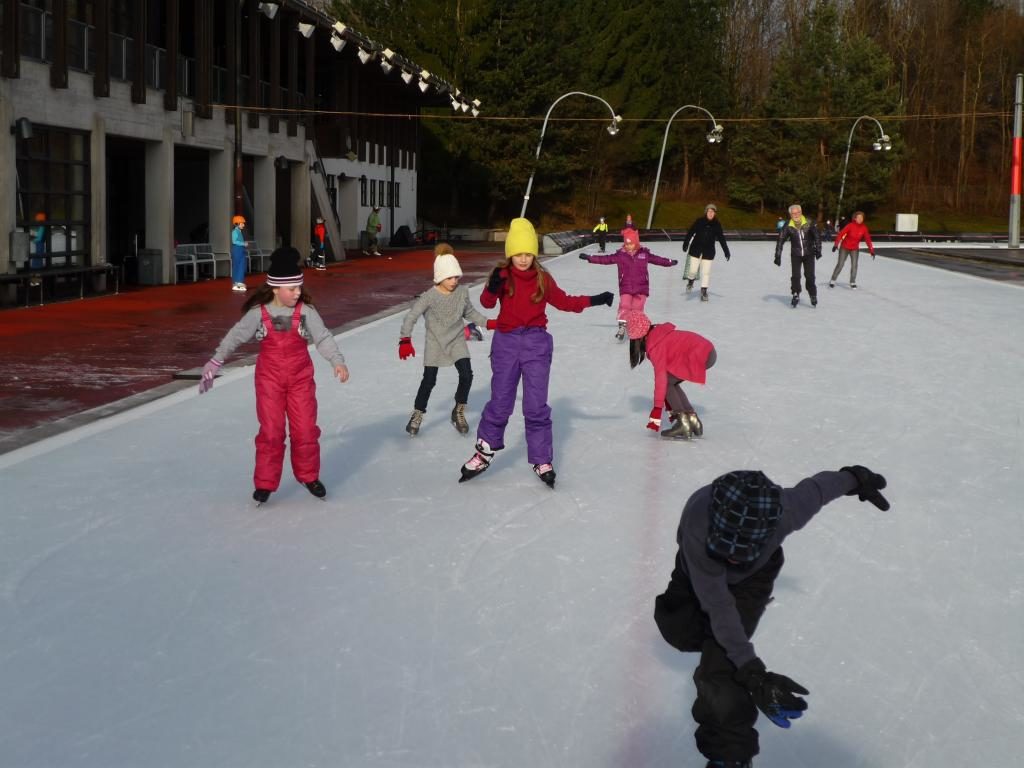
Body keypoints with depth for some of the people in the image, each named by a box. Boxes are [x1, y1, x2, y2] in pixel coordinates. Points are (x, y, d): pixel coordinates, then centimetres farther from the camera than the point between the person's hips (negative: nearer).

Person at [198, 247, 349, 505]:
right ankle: (265, 483, 12)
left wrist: (337, 361, -23)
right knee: (271, 431, 1)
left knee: (305, 429, 5)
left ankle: (309, 476, 25)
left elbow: (323, 337, -9)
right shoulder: (258, 313, -8)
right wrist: (215, 362, -1)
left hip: (301, 377, 1)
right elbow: (236, 336, -2)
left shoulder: (305, 311, -7)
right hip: (269, 378, -1)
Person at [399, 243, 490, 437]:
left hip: (457, 340, 3)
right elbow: (411, 316, -20)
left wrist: (487, 322, 1)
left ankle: (459, 412, 12)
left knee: (466, 375, -10)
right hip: (435, 343, -3)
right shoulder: (429, 297, -21)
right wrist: (405, 340, -26)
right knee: (429, 381, -1)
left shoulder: (462, 292, -9)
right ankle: (417, 415, 20)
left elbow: (470, 312, 8)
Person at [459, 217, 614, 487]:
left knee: (536, 406, 2)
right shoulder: (502, 275, -4)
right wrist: (493, 288, -37)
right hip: (506, 343, -1)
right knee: (499, 403, 5)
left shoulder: (543, 278, 2)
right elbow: (487, 302, -17)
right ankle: (484, 452, 21)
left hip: (537, 343, 1)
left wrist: (593, 300, 4)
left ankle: (542, 461, 11)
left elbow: (564, 301, 12)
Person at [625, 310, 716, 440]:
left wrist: (657, 409, -19)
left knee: (666, 382, -5)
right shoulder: (658, 334, 12)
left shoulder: (655, 346, -16)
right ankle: (693, 420, 15)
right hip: (706, 350, 9)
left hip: (701, 356, -9)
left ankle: (683, 424, -8)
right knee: (670, 382, 15)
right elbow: (665, 370, 16)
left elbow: (661, 377, -20)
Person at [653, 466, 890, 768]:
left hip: (752, 577, -1)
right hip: (697, 569, 1)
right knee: (677, 629, 18)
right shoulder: (697, 523, -47)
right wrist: (751, 670, -46)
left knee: (720, 667, -13)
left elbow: (817, 487, -18)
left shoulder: (785, 511, -43)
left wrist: (855, 478, 4)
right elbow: (718, 605, -42)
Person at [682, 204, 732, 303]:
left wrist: (726, 251, 4)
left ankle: (703, 291, 10)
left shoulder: (717, 225, -1)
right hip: (696, 250, -1)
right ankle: (690, 282, 29)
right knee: (692, 270, -4)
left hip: (708, 252, 1)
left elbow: (721, 238, 4)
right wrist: (685, 244, -11)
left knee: (706, 272, 0)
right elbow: (690, 232, -4)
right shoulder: (699, 222, -7)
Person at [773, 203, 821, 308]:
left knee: (810, 276, -3)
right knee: (795, 276, -7)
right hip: (795, 255, 1)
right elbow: (780, 240, -5)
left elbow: (816, 236, -11)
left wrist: (818, 250, -19)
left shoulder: (809, 223, -13)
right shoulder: (788, 226, -10)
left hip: (809, 254, -1)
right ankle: (796, 296, 7)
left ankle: (813, 295, 13)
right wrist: (778, 256, -8)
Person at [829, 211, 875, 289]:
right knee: (840, 264, -2)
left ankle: (852, 282, 7)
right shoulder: (850, 226, -20)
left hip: (855, 249, 3)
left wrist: (871, 250, -7)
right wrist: (836, 245, -27)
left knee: (854, 265, -6)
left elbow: (867, 239, -4)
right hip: (844, 248, -3)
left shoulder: (864, 228, -9)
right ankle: (832, 281, 11)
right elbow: (840, 234, -21)